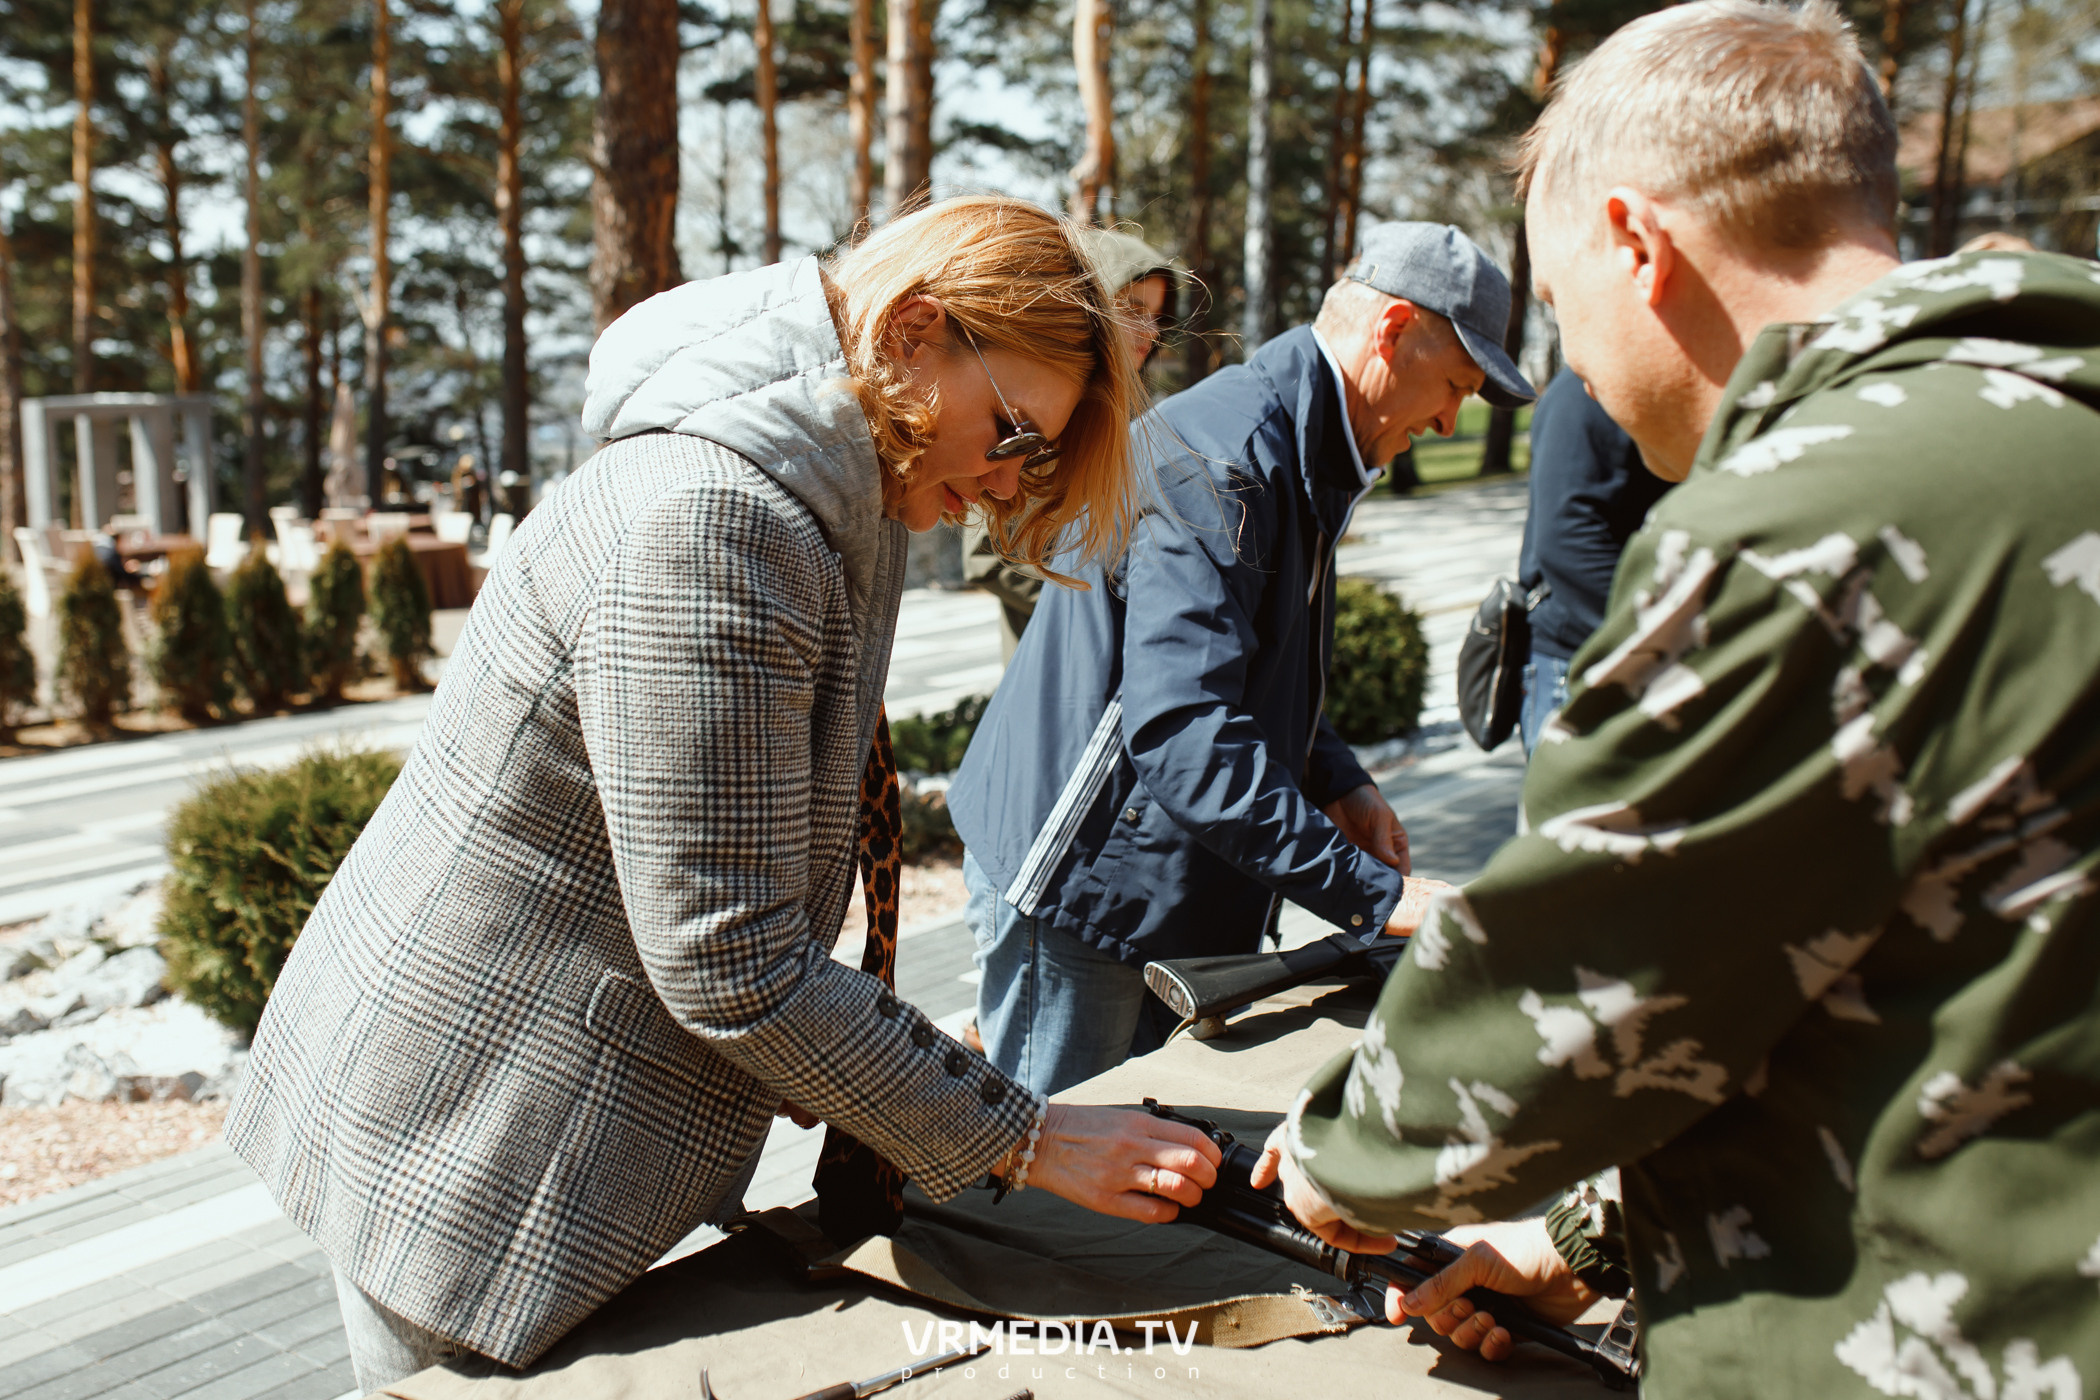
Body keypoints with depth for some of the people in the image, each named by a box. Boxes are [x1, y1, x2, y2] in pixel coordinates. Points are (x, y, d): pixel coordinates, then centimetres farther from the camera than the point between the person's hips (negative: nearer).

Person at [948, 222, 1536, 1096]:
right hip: (1077, 883, -10)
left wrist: (1338, 783, 6)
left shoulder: (1300, 458, 11)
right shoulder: (1220, 459, -23)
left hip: (1169, 885, 10)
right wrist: (1375, 894, -31)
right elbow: (1182, 730, -33)